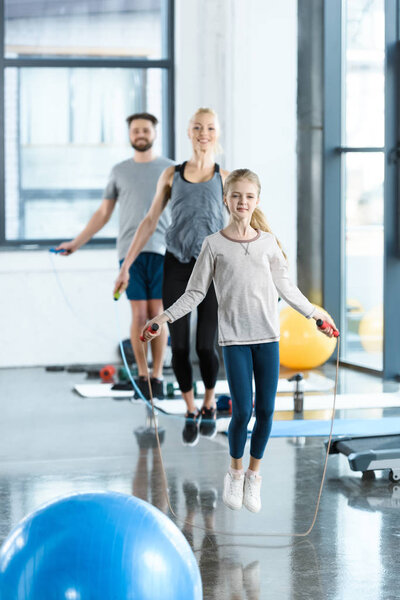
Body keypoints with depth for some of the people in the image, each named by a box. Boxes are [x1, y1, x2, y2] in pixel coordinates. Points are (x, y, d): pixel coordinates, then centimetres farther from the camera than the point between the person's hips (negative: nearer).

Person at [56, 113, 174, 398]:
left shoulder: (170, 169, 9)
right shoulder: (120, 171, 12)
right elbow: (103, 213, 17)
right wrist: (76, 243, 15)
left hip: (162, 251, -1)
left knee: (158, 314, -2)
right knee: (139, 314, -2)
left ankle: (157, 377, 5)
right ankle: (142, 376, 8)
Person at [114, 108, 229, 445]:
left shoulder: (225, 179, 6)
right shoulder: (171, 175, 9)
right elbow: (150, 222, 11)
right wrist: (126, 267, 7)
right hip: (176, 268, 1)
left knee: (206, 347, -7)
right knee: (179, 347, -1)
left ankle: (209, 403, 23)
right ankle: (191, 413, 22)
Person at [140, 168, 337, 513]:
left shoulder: (268, 241, 7)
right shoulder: (214, 244, 1)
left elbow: (286, 287, 17)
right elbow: (195, 292, 2)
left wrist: (317, 315, 18)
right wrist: (164, 318, -7)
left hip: (268, 335, 3)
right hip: (234, 338, -2)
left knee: (266, 409, 1)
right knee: (242, 410, -8)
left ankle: (254, 475, 19)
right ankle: (235, 472, 16)